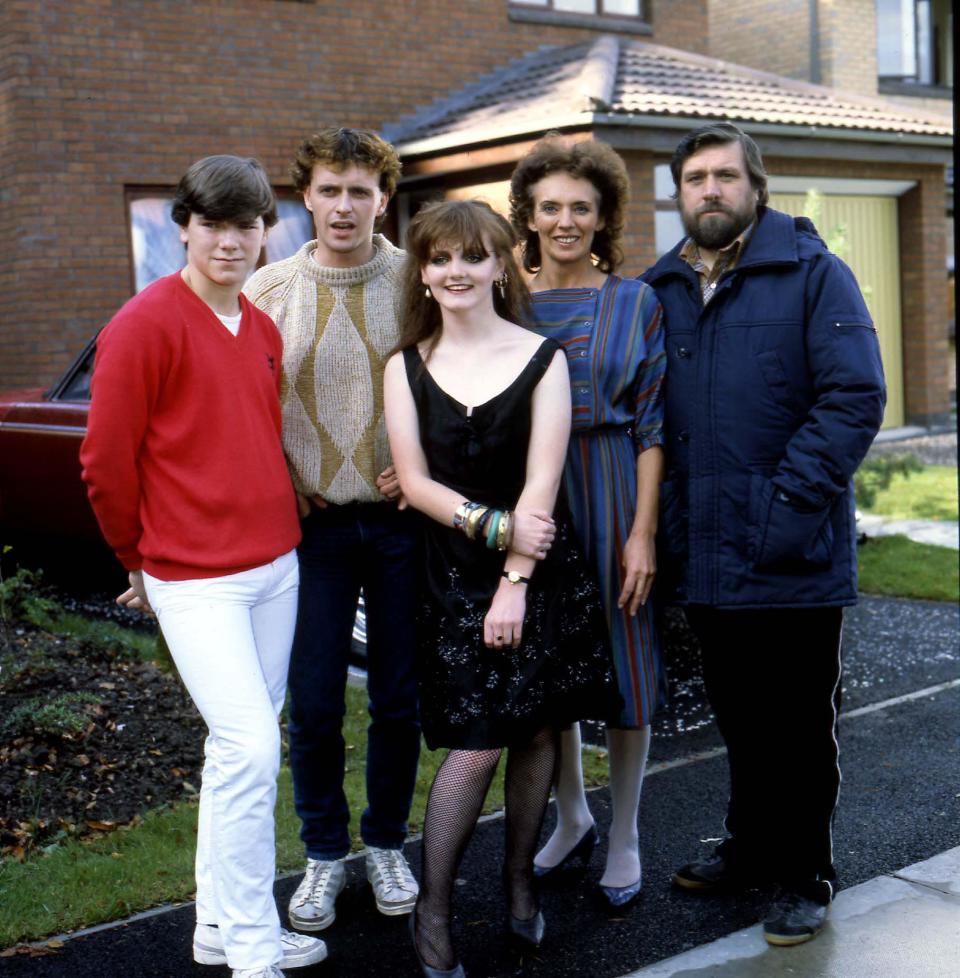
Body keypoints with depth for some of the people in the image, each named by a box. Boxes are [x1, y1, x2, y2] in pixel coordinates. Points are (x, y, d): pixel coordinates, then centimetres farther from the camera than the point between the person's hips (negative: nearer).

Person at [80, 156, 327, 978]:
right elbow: (106, 462, -8)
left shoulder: (263, 330, 10)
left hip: (276, 563, 7)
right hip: (197, 579, -7)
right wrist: (143, 560, 3)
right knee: (251, 747, -11)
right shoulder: (146, 324, -11)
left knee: (240, 747, 12)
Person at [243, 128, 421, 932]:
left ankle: (387, 843, 29)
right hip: (311, 522, 0)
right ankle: (325, 854, 23)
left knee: (399, 698, 9)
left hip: (399, 515, 0)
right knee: (314, 703, 4)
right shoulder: (268, 290, 0)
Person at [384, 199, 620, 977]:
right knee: (475, 745, -6)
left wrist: (515, 580, -13)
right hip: (455, 572, 0)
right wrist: (493, 526, -14)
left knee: (537, 731, 6)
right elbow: (416, 481, -2)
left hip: (541, 565, 0)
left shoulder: (541, 358, -2)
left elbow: (541, 480, -7)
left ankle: (520, 876, 26)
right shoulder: (407, 368, 3)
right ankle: (433, 908, 8)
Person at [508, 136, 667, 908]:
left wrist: (643, 531, -11)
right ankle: (572, 819, 33)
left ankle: (624, 840, 22)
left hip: (610, 497, -2)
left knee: (620, 663, 4)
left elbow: (653, 428, -4)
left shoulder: (636, 304, -1)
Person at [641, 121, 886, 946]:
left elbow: (856, 395, -13)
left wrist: (790, 501, -19)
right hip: (705, 555, 5)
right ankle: (752, 847, 37)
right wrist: (663, 520, 3)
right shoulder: (661, 290, 10)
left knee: (800, 722, 8)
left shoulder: (813, 274, -6)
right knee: (738, 716, 19)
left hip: (794, 558, -5)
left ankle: (805, 877, 23)